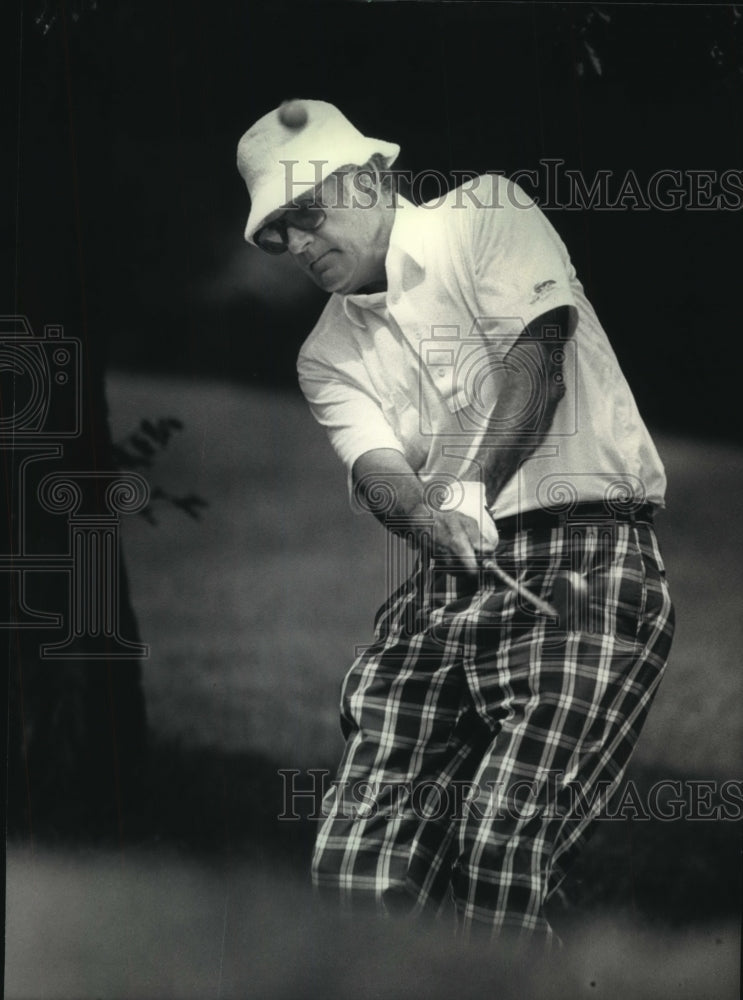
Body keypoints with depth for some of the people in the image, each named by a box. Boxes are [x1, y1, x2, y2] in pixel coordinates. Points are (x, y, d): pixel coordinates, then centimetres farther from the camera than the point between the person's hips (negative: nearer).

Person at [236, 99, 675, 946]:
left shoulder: (482, 215, 5)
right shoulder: (326, 356, 18)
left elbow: (536, 366, -10)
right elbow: (378, 470, 0)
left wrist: (474, 488, -28)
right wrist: (434, 523, -25)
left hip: (582, 563, -6)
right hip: (437, 590, 6)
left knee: (499, 856, -22)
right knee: (356, 875, -8)